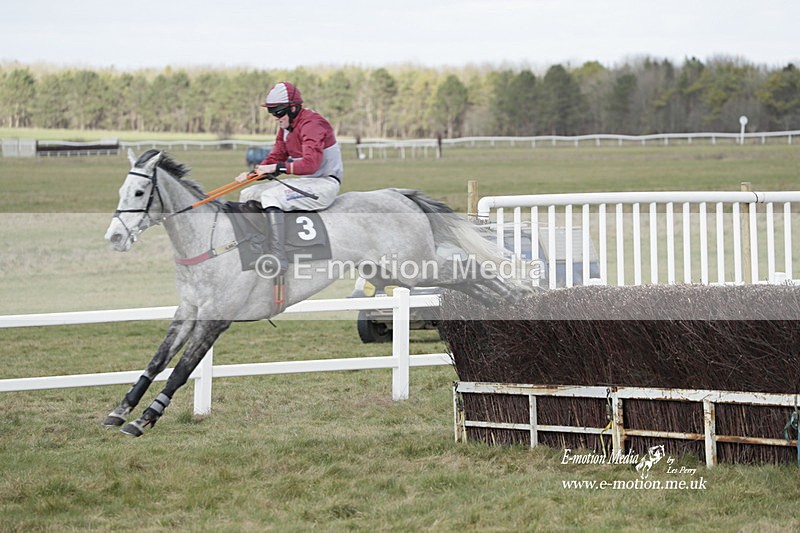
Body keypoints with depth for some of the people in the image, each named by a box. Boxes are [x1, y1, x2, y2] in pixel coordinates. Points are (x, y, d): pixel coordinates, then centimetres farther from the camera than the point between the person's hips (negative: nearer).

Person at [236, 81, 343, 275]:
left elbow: (310, 163, -29)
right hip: (302, 183, 11)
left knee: (271, 197, -31)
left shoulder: (312, 124, -18)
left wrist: (277, 167, -32)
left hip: (325, 184, -11)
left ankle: (279, 258, -40)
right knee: (248, 195, 8)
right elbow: (276, 156, 12)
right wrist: (253, 173, -6)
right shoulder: (286, 127, 12)